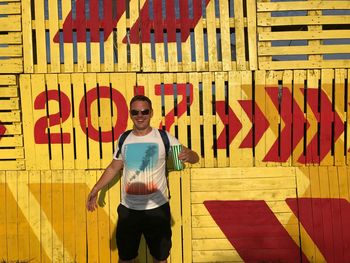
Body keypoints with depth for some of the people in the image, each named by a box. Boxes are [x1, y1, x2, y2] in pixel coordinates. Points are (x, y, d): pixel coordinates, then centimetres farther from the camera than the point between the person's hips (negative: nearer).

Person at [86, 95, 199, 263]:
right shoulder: (124, 139, 2)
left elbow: (194, 157, -9)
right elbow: (113, 168, 13)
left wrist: (188, 155, -32)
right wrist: (95, 190, 6)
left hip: (157, 209, -2)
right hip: (128, 209, 3)